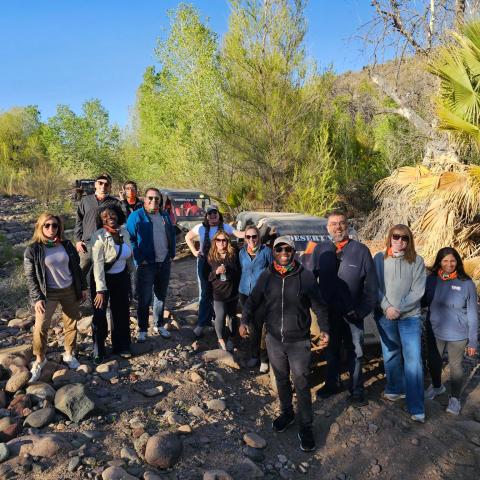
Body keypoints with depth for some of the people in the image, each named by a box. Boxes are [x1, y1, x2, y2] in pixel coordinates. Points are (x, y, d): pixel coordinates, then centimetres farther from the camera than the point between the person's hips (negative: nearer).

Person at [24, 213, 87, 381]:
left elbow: (76, 267, 7)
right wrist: (37, 298, -13)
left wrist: (83, 287, 7)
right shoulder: (33, 250, -9)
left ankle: (69, 354, 31)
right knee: (40, 327, -5)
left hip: (70, 291, 3)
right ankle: (39, 360, 16)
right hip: (48, 293, -3)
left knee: (71, 325, 11)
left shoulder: (66, 245, -1)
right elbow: (30, 276, -7)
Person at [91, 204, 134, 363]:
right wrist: (100, 290, -28)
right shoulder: (99, 236, -21)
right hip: (102, 279, -5)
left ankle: (121, 347, 33)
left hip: (121, 278, 5)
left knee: (122, 313, 15)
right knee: (100, 315, 5)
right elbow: (98, 264, -25)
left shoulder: (125, 233, -4)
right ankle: (98, 352, 23)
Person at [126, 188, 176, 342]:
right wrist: (139, 259, -14)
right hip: (146, 264, -5)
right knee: (144, 299, 2)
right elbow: (130, 239, -9)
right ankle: (142, 329, 17)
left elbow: (172, 235, 17)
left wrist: (172, 254, 9)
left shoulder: (165, 215, 9)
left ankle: (159, 325, 30)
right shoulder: (136, 216, -8)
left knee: (161, 296, 15)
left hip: (165, 264, 5)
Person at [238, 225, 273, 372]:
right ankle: (254, 355, 27)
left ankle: (264, 359, 10)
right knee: (252, 325, 13)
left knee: (260, 326, -4)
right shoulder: (242, 252, 8)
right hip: (245, 293, 4)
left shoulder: (266, 251, -5)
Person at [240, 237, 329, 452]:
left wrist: (325, 329, -17)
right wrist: (245, 321, -14)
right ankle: (287, 413, 43)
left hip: (299, 341, -3)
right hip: (274, 339, 3)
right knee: (281, 379, 20)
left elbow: (318, 305, -5)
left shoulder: (306, 276, -10)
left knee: (301, 384, 4)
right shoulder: (266, 277, -3)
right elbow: (252, 301, 2)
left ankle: (305, 426, 22)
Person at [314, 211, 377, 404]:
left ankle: (356, 389, 33)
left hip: (353, 314, -1)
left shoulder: (361, 250, -9)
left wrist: (363, 310, -10)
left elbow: (371, 284, -6)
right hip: (328, 312, 2)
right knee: (331, 350, 19)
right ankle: (331, 384, 38)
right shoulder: (320, 250, -4)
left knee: (355, 353, 15)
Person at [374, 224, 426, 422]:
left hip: (410, 316, -2)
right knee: (390, 355, 13)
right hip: (384, 315, 2)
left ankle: (416, 407, 2)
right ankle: (395, 388, 34)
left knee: (413, 359, -5)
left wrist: (399, 308, -13)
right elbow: (374, 287, -1)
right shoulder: (379, 259, 2)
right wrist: (387, 307, -12)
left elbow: (418, 291, -5)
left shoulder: (416, 261, -1)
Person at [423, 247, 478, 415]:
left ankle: (455, 398, 37)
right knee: (433, 361, 20)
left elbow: (472, 314, -7)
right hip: (434, 332, 3)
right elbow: (423, 301, 6)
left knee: (455, 366, 13)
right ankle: (437, 386, 49)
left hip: (457, 335, -3)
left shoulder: (466, 284, -13)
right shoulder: (431, 280, -7)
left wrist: (472, 341, -6)